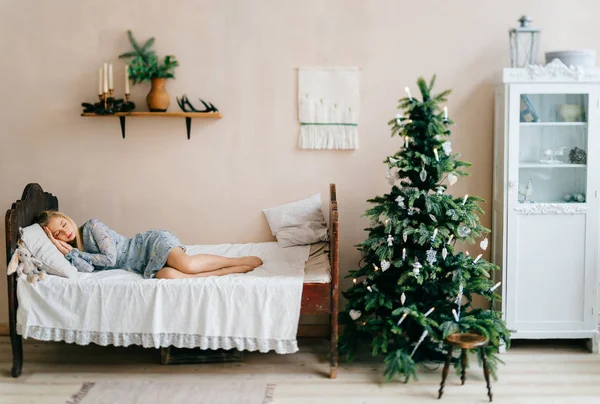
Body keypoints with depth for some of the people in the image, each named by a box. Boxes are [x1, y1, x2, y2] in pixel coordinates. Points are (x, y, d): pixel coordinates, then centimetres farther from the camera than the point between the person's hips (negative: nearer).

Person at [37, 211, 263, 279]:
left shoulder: (92, 226, -6)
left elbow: (110, 258, -14)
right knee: (167, 275, -32)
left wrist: (74, 252, -8)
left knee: (187, 265, -34)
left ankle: (240, 260, -11)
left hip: (152, 242, -4)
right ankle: (234, 271, -23)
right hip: (147, 265, 4)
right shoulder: (75, 250, 10)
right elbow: (87, 270, -10)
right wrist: (66, 252, -14)